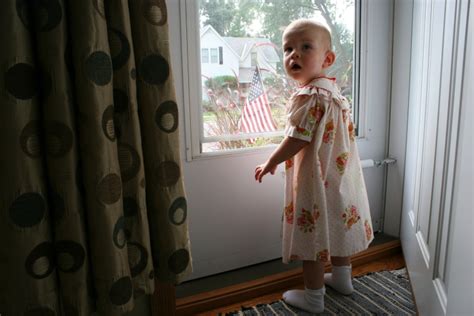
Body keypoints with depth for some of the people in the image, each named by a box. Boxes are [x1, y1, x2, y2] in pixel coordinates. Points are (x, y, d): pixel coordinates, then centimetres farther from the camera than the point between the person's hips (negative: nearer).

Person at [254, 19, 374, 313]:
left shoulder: (309, 96, -23)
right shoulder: (334, 90, 7)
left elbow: (296, 140, -23)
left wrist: (270, 164, -9)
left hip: (317, 182, -9)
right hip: (341, 177, 10)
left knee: (314, 236, 5)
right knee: (338, 227, 23)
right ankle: (342, 277, 43)